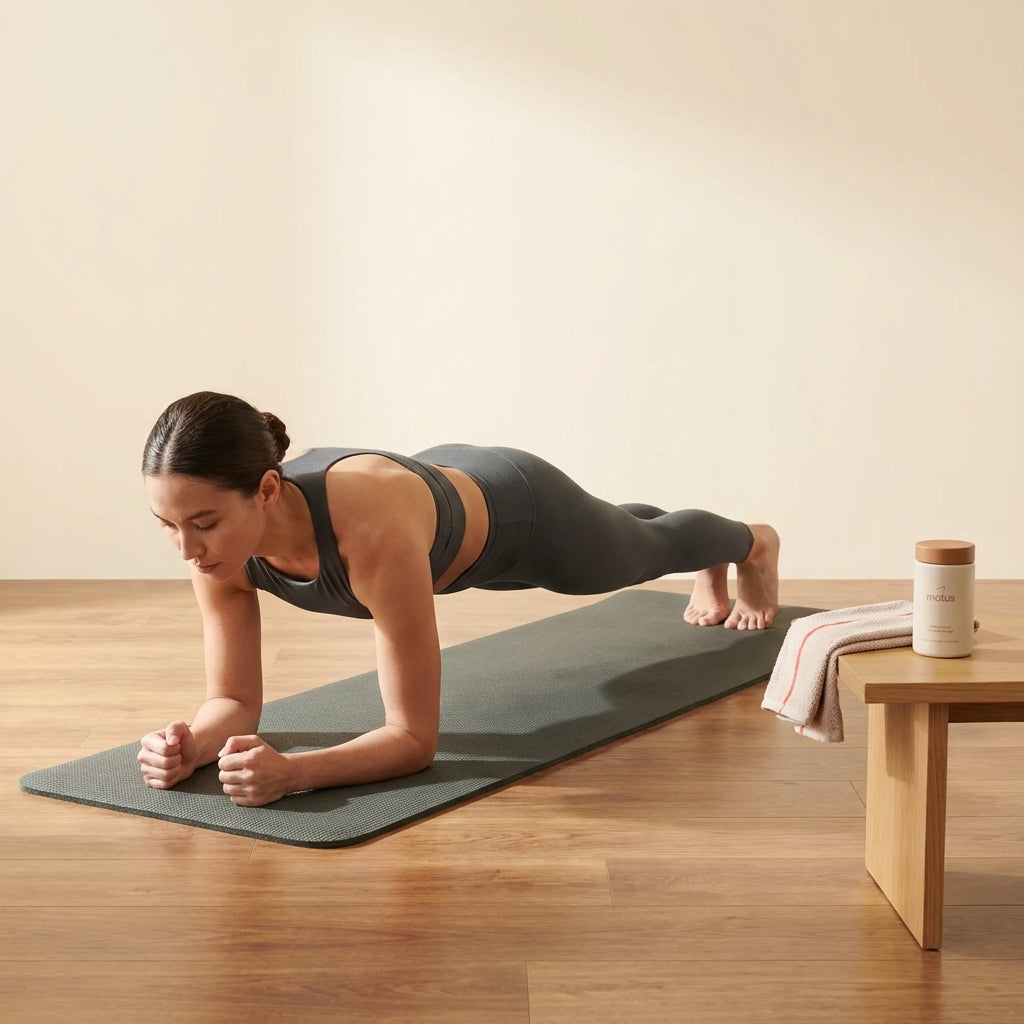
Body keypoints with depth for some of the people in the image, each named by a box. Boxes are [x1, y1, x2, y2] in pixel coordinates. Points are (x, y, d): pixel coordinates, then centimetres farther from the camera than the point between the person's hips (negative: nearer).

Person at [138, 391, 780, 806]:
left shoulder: (370, 527, -50)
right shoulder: (221, 531, -33)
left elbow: (415, 738, -44)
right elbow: (235, 700, -22)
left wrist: (291, 771, -59)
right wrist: (192, 744, -44)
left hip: (518, 512, -5)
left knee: (641, 550, 32)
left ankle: (754, 543, 69)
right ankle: (710, 574, 75)